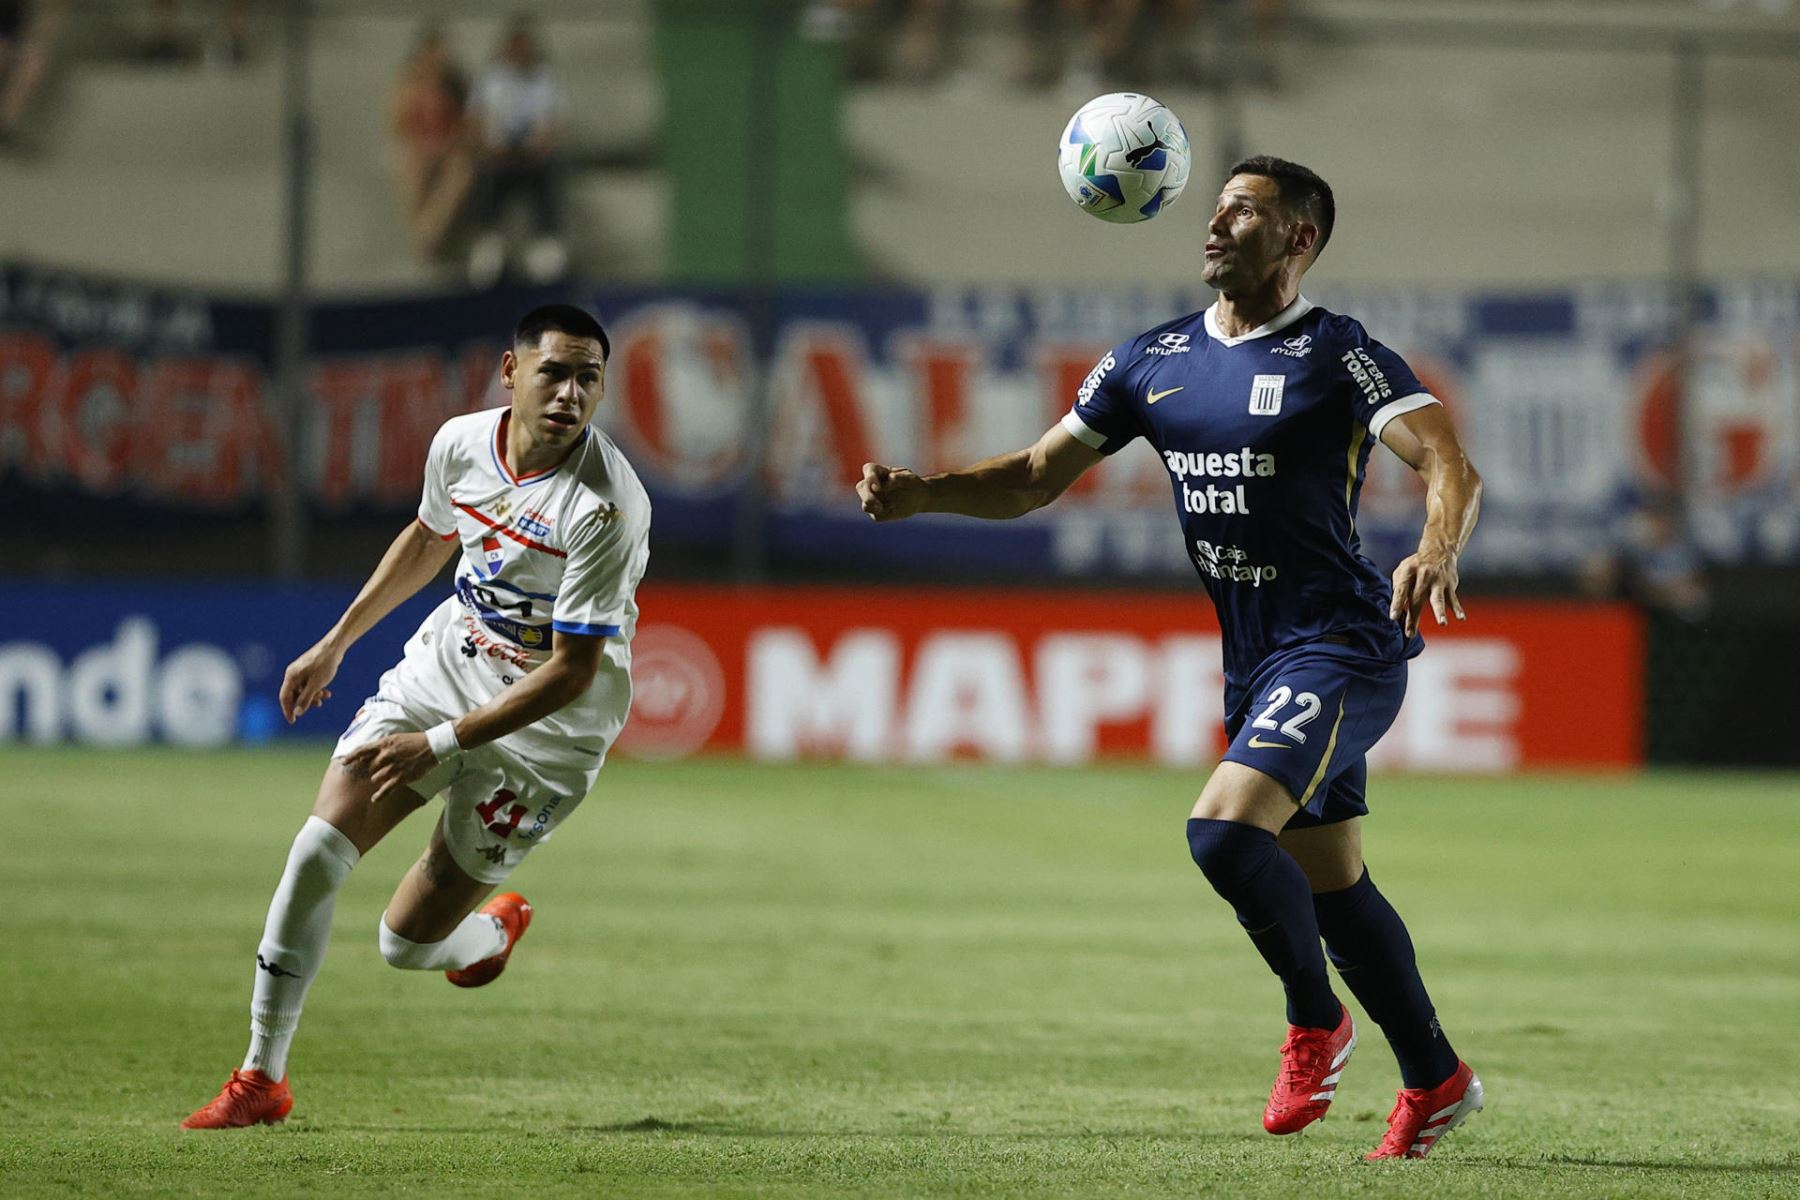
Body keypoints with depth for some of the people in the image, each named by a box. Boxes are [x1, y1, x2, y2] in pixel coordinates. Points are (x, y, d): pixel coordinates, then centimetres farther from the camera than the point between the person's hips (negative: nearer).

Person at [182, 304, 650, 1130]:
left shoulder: (605, 506, -27)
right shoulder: (461, 443, -7)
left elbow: (573, 670, -25)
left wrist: (440, 743, -26)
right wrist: (335, 643, 21)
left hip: (545, 723, -5)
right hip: (446, 661, 5)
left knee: (408, 942, -3)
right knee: (318, 849, -12)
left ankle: (491, 932, 35)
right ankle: (262, 1078, 0)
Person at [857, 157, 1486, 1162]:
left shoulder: (1338, 356, -10)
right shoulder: (1154, 361, 9)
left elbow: (1452, 465, -20)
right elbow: (1037, 478, 13)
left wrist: (1438, 551, -41)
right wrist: (917, 493, -4)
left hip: (1342, 651, -7)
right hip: (1255, 665, 7)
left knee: (1225, 831, -23)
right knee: (1334, 889, 13)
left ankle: (1316, 1022, -2)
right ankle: (1436, 1081, 27)